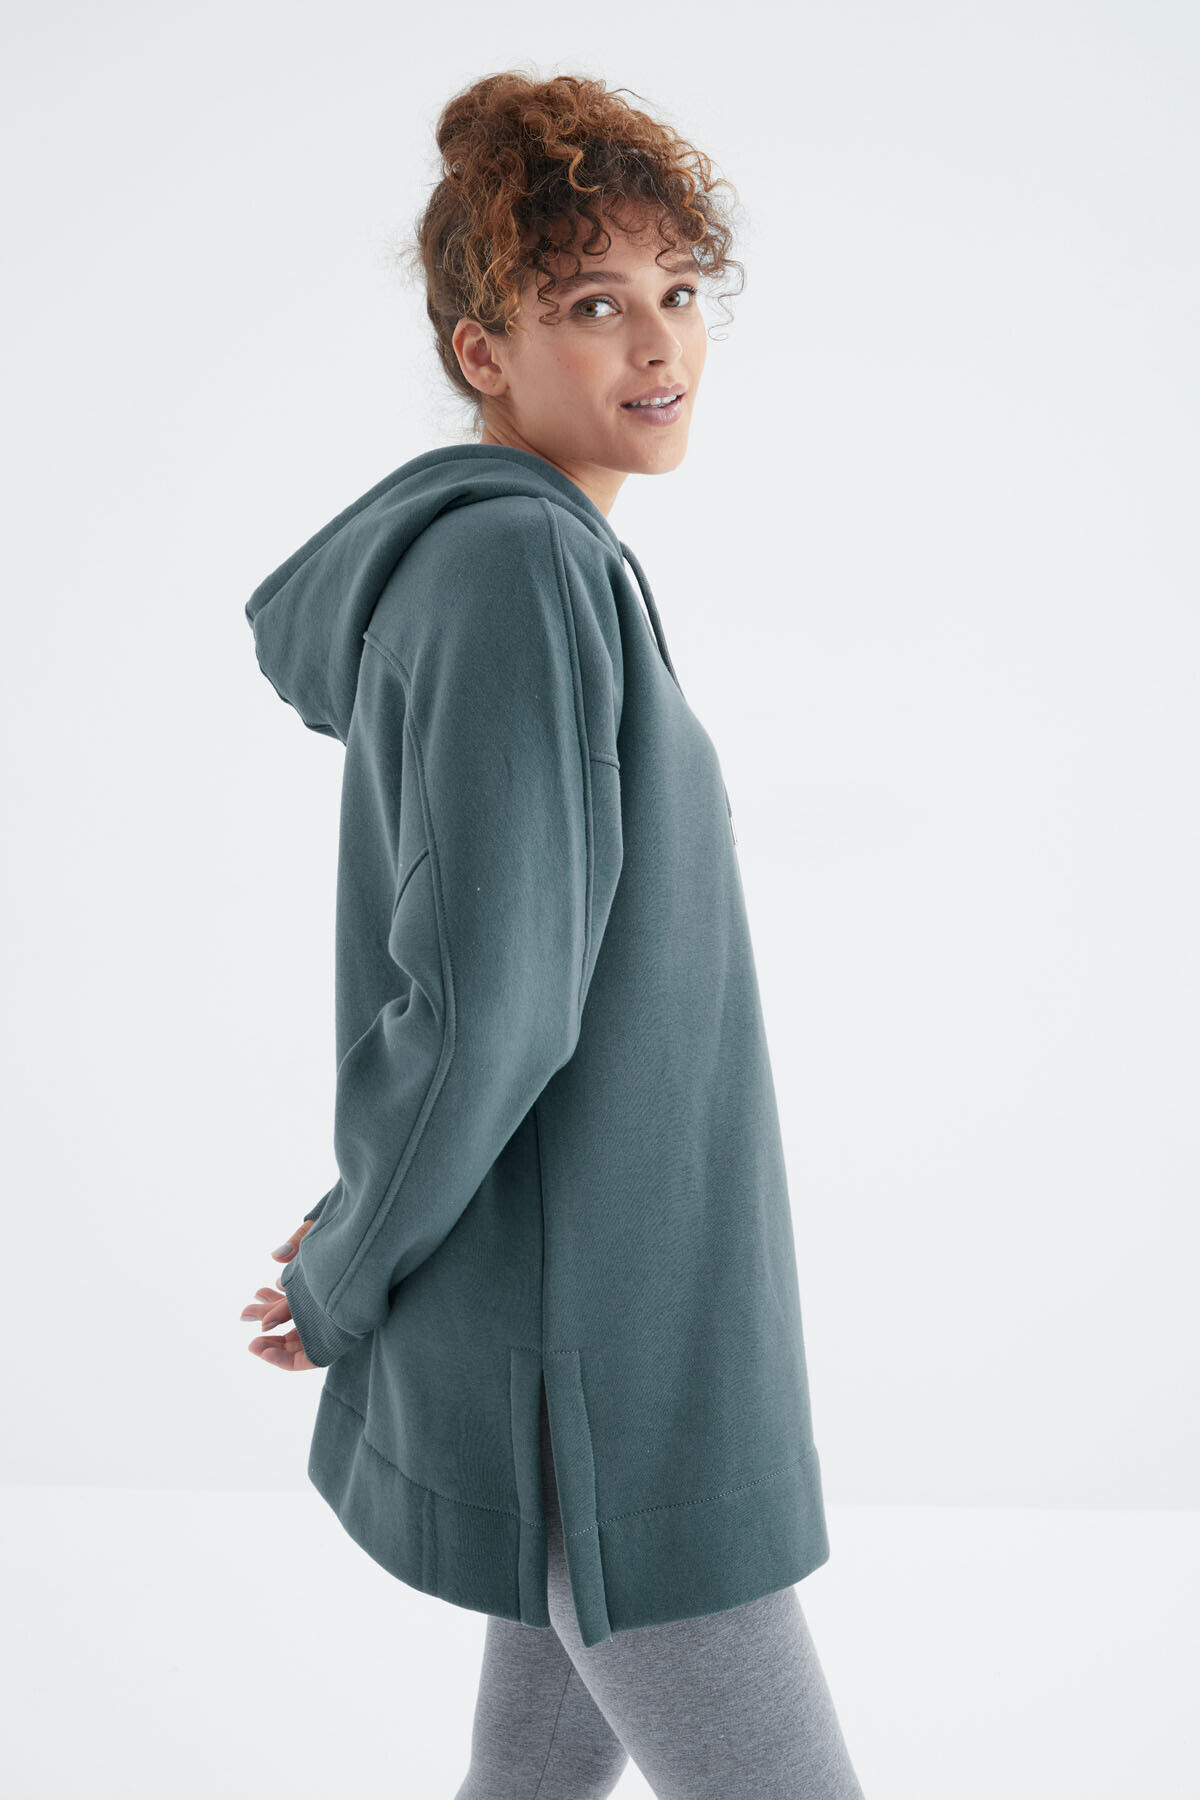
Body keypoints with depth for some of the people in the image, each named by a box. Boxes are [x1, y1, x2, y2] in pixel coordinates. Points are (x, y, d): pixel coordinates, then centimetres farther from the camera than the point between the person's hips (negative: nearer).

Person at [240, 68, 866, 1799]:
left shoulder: (554, 566, 11)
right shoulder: (523, 568, -19)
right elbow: (484, 1005, -24)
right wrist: (348, 1281, -10)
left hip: (616, 1299, 9)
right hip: (588, 1347, -9)